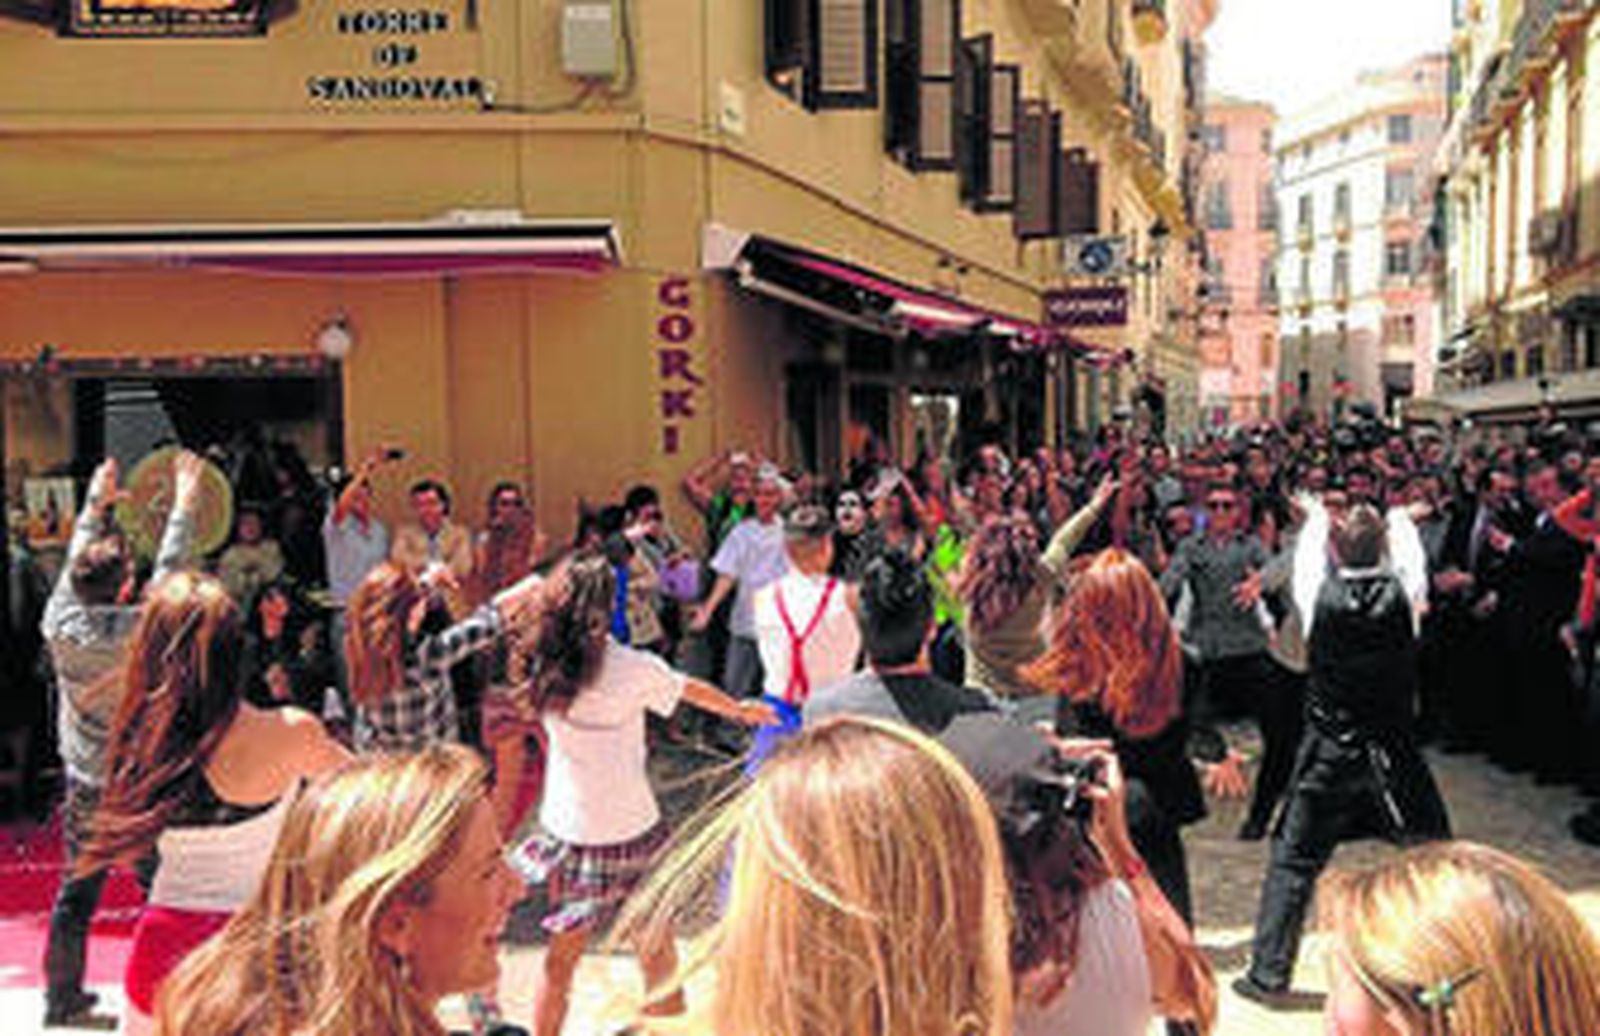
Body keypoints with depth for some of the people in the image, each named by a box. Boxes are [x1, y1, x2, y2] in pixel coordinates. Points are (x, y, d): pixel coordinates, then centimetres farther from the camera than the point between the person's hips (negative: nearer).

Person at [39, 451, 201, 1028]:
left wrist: (96, 502, 22)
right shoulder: (136, 631, -19)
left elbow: (75, 561, 9)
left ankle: (63, 998, 23)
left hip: (84, 782, 5)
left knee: (76, 893, 14)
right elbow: (169, 571, -7)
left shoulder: (59, 623, -7)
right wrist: (184, 503, 2)